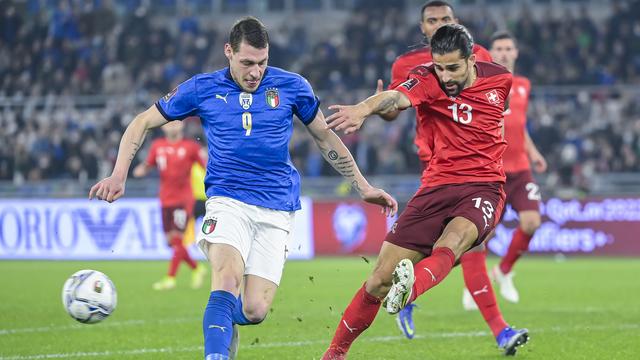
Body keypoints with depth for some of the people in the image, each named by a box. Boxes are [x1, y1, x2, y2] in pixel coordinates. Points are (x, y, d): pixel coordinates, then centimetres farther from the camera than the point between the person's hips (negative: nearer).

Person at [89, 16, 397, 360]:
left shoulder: (292, 86, 3)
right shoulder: (202, 89, 1)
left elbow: (325, 137, 16)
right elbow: (142, 123, 9)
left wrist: (364, 187, 16)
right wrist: (118, 176, -3)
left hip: (277, 209, 1)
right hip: (227, 201, -1)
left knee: (254, 310, -8)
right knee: (228, 278, -30)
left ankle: (223, 320, 27)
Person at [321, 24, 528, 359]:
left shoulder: (500, 79, 2)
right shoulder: (426, 80, -7)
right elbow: (396, 98, -31)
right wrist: (364, 108, -51)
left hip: (484, 187, 0)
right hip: (436, 188, 0)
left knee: (451, 242, -35)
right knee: (381, 278, -3)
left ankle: (410, 289, -64)